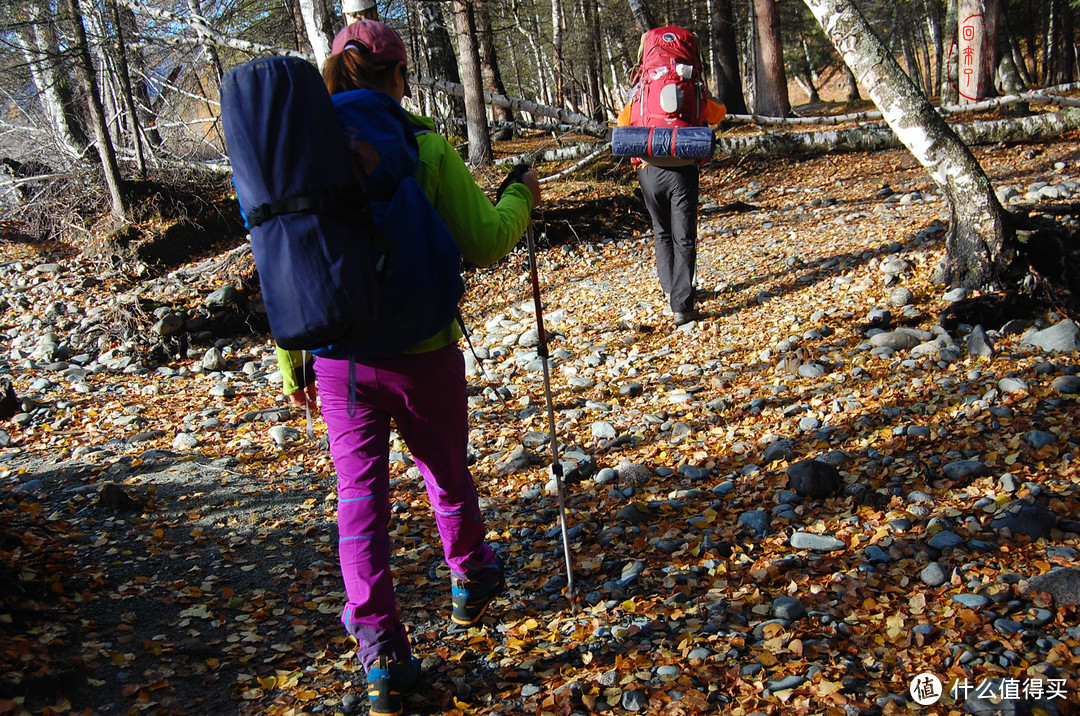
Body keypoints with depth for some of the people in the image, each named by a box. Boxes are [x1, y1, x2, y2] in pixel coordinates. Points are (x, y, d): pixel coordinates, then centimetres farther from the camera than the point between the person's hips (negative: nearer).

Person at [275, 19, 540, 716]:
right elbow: (483, 243, -8)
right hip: (422, 350, -2)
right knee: (447, 472, 20)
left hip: (339, 354, 2)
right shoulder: (426, 146, -10)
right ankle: (470, 581, 43)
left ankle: (381, 653, 9)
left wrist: (292, 362, 10)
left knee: (360, 494, 8)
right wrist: (520, 199, 12)